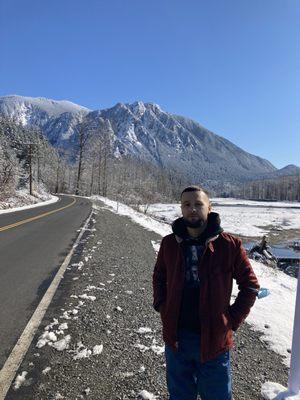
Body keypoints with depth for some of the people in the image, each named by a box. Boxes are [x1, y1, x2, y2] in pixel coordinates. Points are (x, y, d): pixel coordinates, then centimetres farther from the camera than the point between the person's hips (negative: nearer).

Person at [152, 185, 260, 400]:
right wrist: (162, 307, 2)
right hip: (176, 338, 2)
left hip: (214, 340, -2)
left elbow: (250, 285, -2)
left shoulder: (230, 245, -12)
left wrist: (233, 320, -7)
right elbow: (159, 277, 13)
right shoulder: (169, 243, -3)